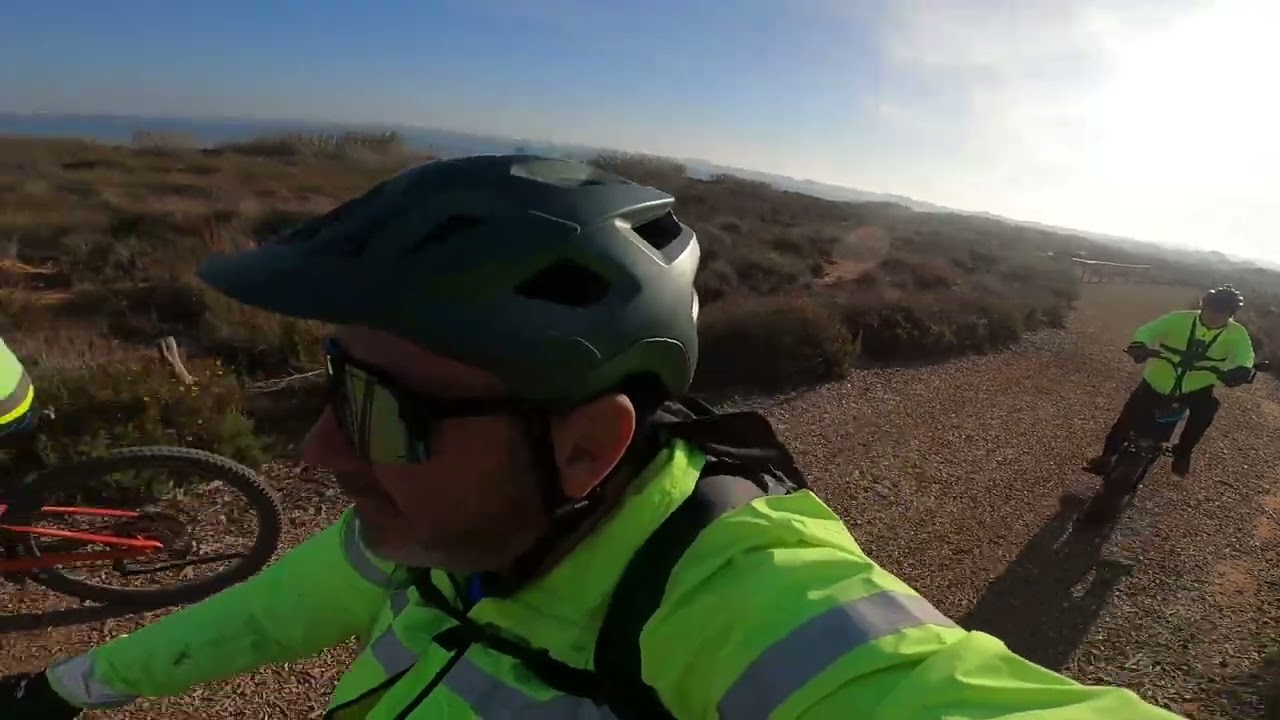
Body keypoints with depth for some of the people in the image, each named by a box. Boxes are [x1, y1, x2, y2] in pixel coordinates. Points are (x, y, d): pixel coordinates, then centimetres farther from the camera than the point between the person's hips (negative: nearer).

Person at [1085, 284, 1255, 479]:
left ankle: (1182, 452, -7)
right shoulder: (1180, 319, -11)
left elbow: (1244, 355, -23)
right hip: (1157, 381, -1)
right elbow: (1148, 330, -19)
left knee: (1207, 407, -29)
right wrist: (1138, 346, -43)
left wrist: (1239, 371, -47)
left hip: (1195, 387, 1)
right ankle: (1107, 455, 13)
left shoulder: (1237, 334, -7)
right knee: (1128, 417, -5)